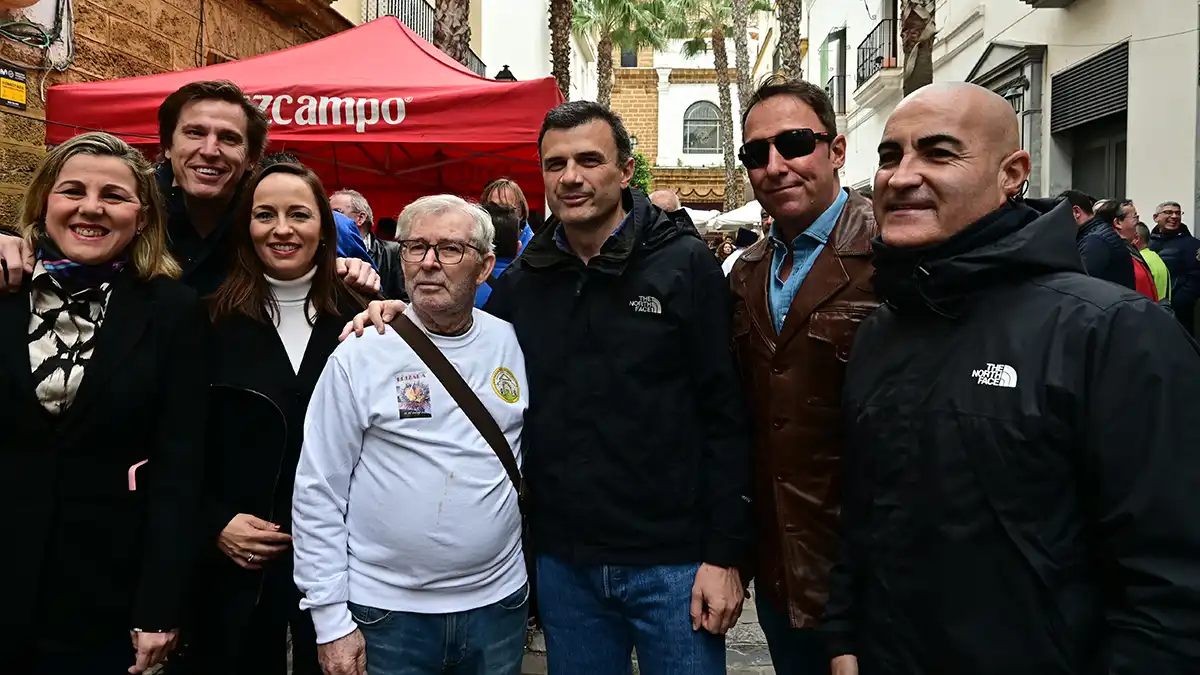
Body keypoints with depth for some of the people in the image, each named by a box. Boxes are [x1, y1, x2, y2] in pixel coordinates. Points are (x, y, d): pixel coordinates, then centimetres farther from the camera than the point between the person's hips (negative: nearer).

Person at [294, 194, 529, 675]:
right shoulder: (361, 354, -9)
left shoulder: (513, 345, 1)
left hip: (499, 602, 3)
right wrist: (331, 619, -8)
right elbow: (318, 493, -7)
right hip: (387, 614, -2)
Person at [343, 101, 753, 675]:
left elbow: (725, 416, -8)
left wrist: (724, 555, -10)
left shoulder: (684, 264, -7)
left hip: (671, 563, -3)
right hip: (563, 562, 4)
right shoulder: (522, 282, 5)